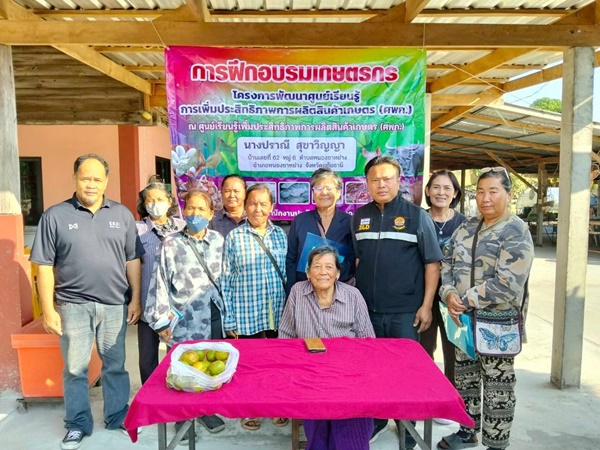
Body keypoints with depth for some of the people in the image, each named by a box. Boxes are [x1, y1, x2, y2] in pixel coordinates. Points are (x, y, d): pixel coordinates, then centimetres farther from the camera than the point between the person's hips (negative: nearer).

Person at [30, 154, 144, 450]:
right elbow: (44, 266, -2)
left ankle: (117, 415, 30)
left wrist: (135, 299, 1)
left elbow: (133, 260, 5)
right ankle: (77, 425, 29)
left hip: (115, 304, 2)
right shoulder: (55, 215, -2)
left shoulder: (122, 215, 3)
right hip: (73, 306, -1)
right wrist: (48, 309, -5)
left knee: (115, 365, 13)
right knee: (75, 368, 11)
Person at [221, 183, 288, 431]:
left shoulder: (280, 235, 6)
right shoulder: (234, 237, -3)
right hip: (248, 314, -3)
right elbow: (226, 279, -2)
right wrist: (229, 317, -4)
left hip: (278, 312, 3)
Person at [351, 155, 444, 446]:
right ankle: (375, 420, 36)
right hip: (367, 309, 4)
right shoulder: (359, 217, 6)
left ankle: (407, 428, 31)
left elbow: (432, 262, -5)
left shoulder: (417, 216, -5)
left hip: (404, 311, -3)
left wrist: (426, 305, -10)